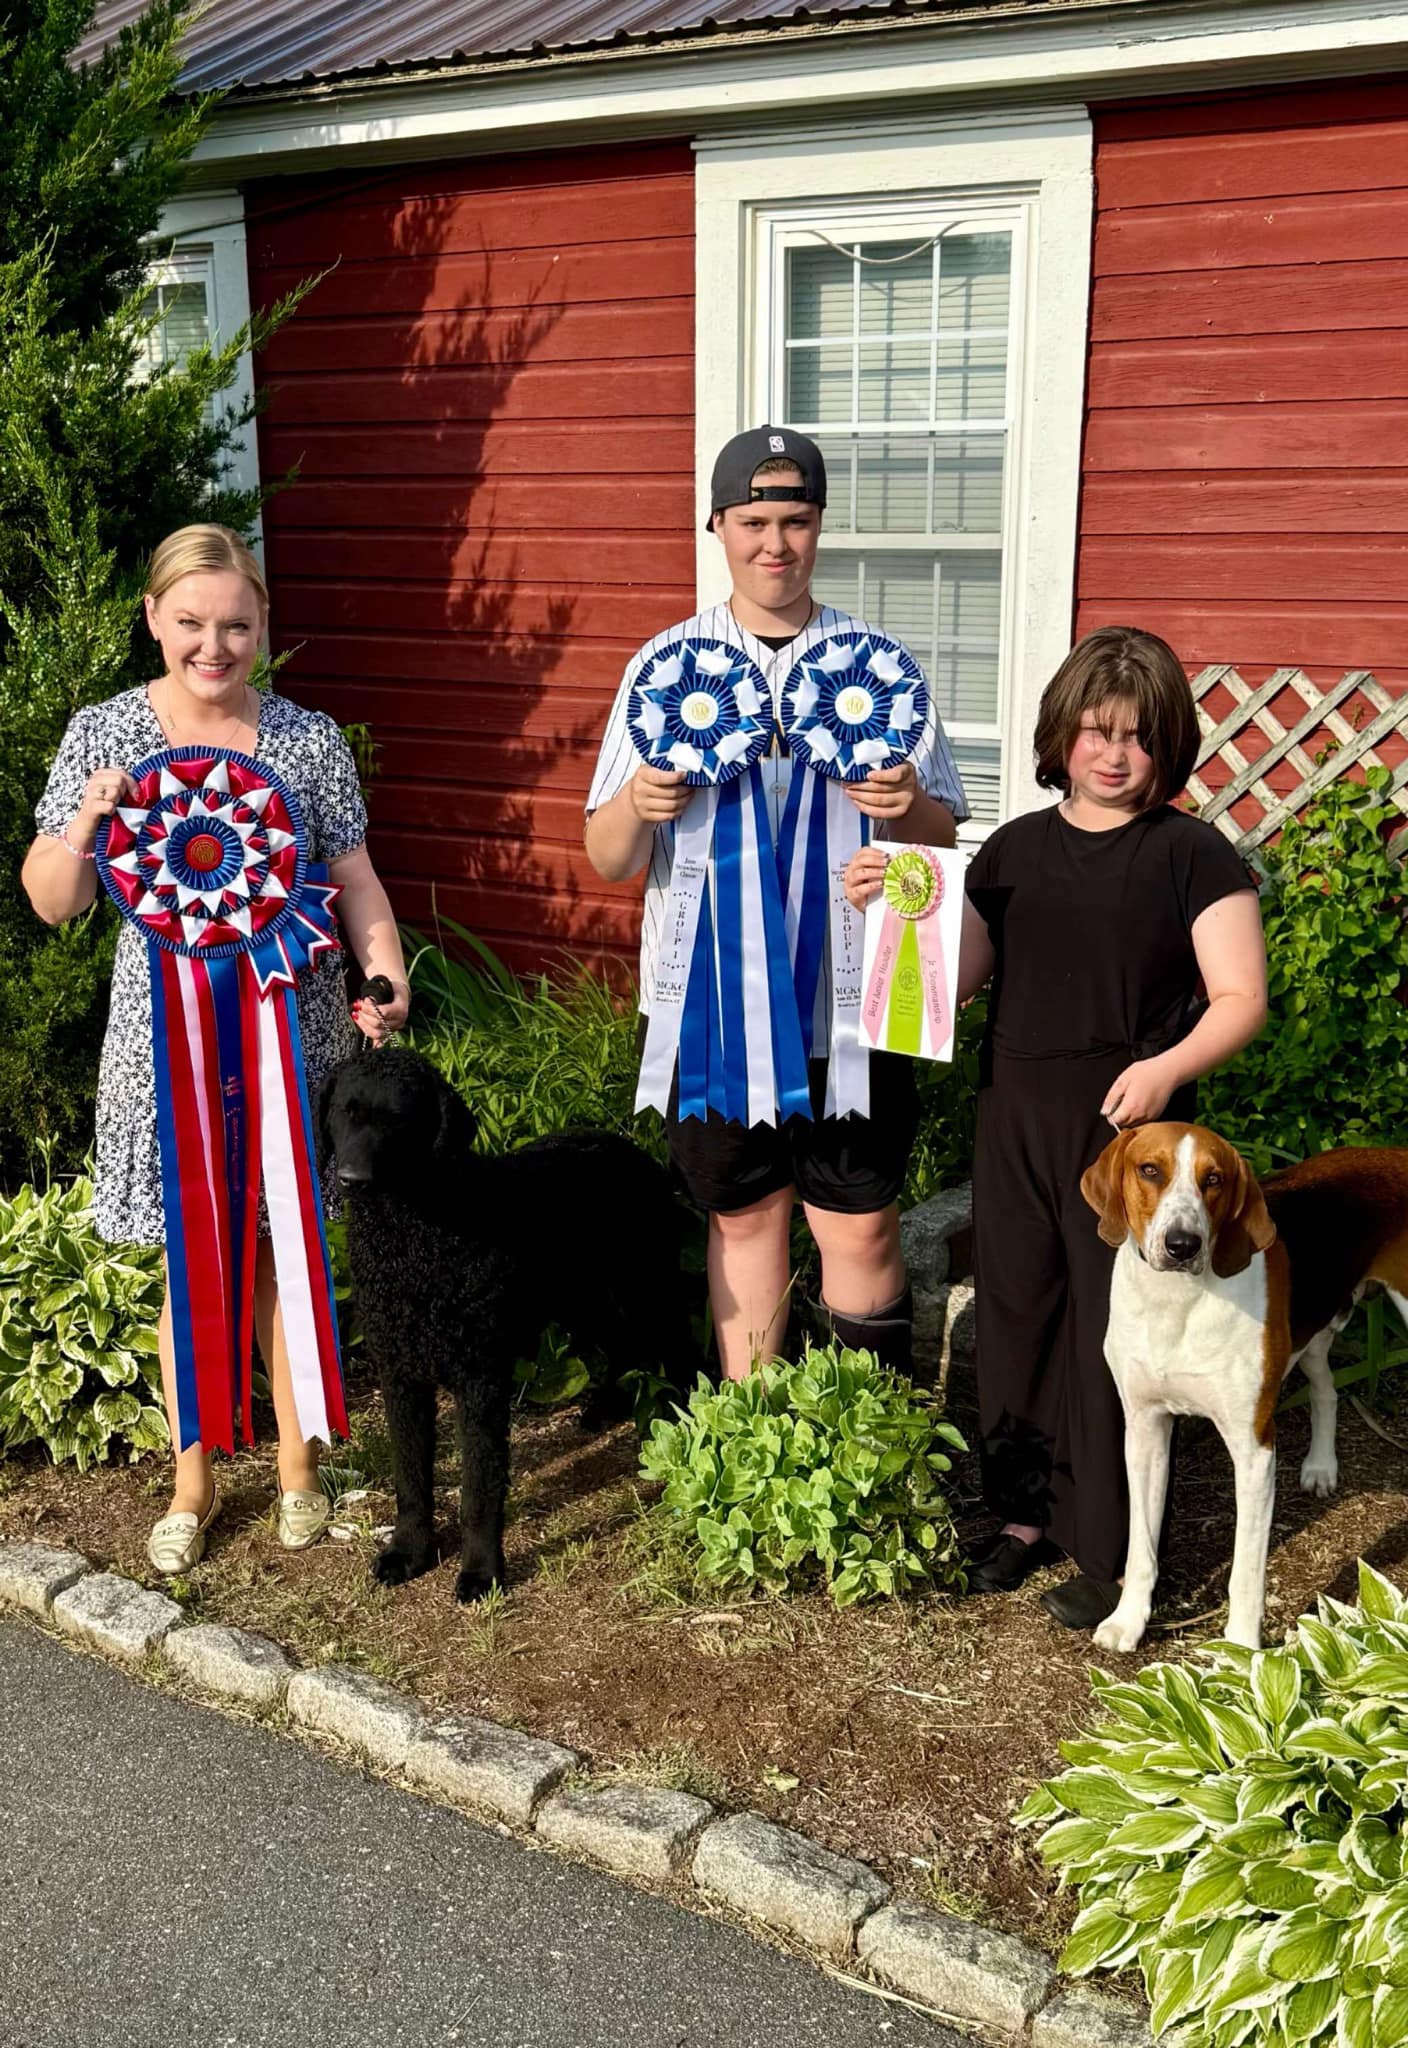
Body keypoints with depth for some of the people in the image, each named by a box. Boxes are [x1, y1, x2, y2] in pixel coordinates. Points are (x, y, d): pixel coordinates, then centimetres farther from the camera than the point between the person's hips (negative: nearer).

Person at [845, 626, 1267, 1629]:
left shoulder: (1193, 856, -4)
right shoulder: (1014, 848, 9)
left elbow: (1241, 1000, -6)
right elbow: (957, 976, 9)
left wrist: (1169, 1066, -23)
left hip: (1129, 1128, -4)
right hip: (1016, 1120, 5)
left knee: (1116, 1330, 0)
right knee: (1016, 1312, 13)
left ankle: (1117, 1554, 14)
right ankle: (1027, 1512, 30)